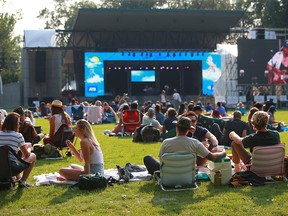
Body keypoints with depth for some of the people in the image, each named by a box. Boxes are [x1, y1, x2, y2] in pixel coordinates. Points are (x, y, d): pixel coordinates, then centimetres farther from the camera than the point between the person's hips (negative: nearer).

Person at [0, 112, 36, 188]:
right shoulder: (18, 136, -9)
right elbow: (27, 155, 0)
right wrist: (29, 149, 22)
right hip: (12, 169, -6)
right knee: (33, 156, 18)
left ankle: (18, 178, 31)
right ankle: (22, 181, 13)